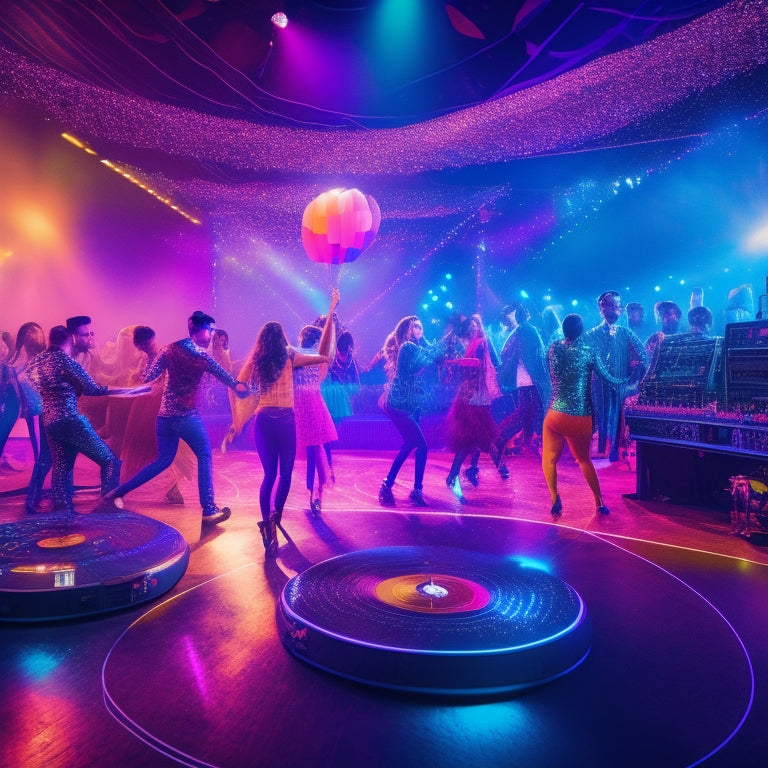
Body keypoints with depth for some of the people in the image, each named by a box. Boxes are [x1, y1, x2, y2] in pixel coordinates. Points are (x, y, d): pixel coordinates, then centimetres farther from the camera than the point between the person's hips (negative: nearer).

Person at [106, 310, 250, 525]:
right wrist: (241, 388, 17)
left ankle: (119, 492, 19)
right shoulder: (202, 356, -7)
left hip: (164, 416, 6)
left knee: (163, 460, 19)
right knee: (204, 457, 5)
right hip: (187, 417, -5)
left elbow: (149, 377, 6)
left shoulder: (170, 349, 5)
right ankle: (209, 510, 1)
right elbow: (227, 378, 2)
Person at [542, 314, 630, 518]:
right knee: (584, 460, 21)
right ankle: (599, 503, 22)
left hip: (557, 415, -1)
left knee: (549, 459, 11)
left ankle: (555, 499, -8)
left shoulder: (554, 348, 1)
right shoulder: (589, 351, -3)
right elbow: (604, 375, 7)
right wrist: (621, 382, 25)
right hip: (581, 419, 1)